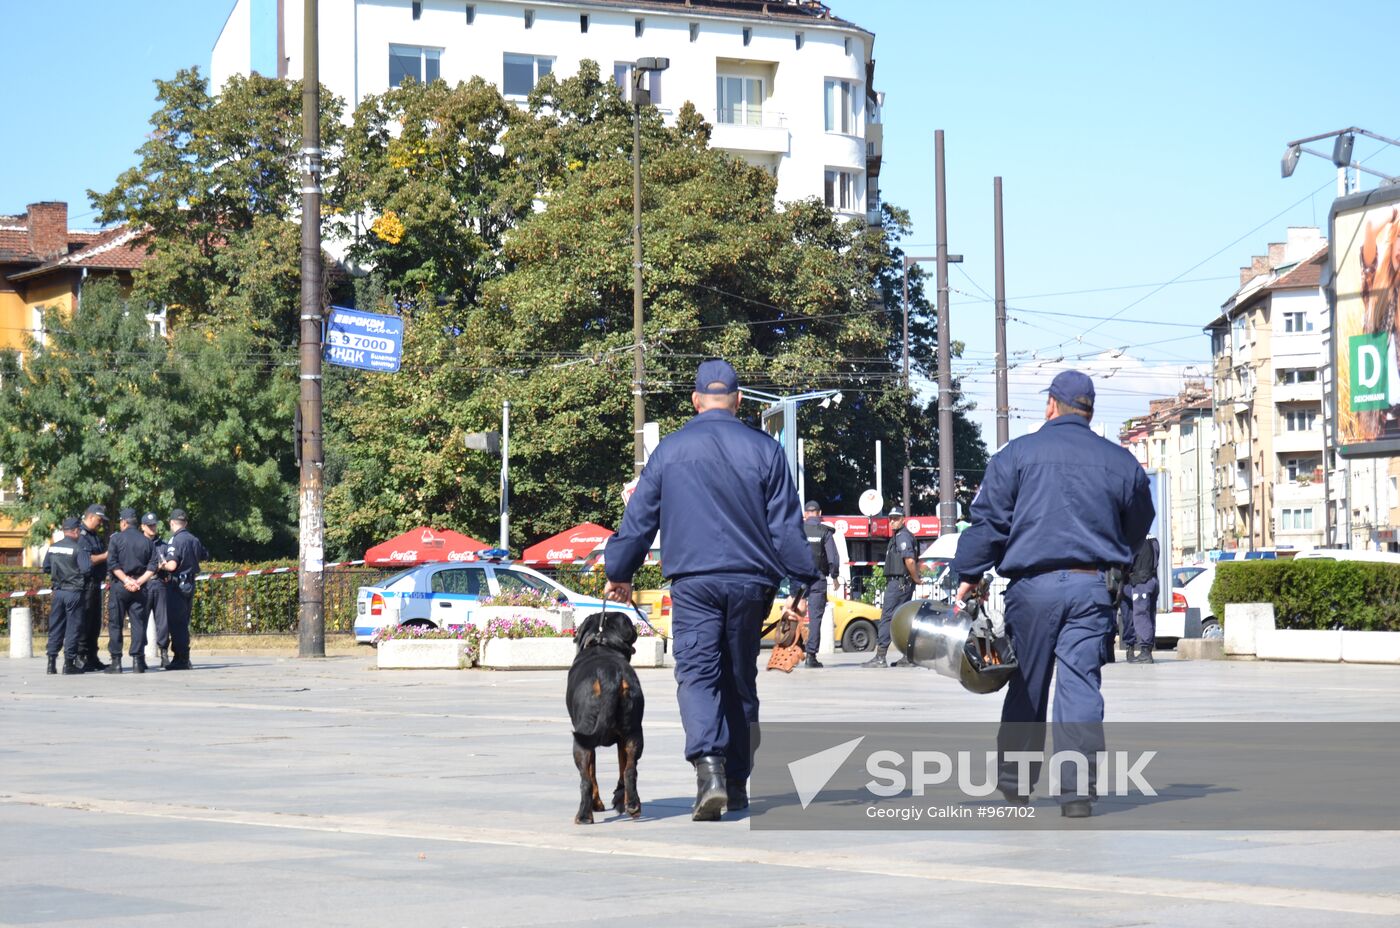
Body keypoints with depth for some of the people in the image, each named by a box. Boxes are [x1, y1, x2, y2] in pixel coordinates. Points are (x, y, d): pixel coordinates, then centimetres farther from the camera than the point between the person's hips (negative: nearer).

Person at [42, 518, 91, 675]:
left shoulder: (52, 548, 5)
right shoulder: (78, 548, -13)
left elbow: (46, 568, 12)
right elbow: (86, 569, -19)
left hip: (58, 590, 5)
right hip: (74, 591, -5)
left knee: (55, 626, 10)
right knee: (73, 627, 1)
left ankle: (51, 662, 8)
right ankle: (69, 663, 0)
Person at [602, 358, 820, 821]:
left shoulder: (670, 449, 5)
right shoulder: (764, 449, 5)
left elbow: (639, 517, 10)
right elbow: (786, 523, 4)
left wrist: (619, 572, 21)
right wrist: (801, 583, 8)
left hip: (693, 581, -2)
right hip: (751, 582, 2)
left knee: (697, 675, -7)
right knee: (740, 679, 13)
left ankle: (709, 767, -30)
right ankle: (736, 782, 17)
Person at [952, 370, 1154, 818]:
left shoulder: (1017, 453, 2)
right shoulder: (1121, 462, 10)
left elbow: (987, 520, -1)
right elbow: (1138, 529, 21)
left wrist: (968, 576, 4)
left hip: (1033, 584, -1)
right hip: (1092, 587, 1)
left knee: (1027, 686, 10)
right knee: (1081, 685, -3)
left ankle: (1014, 781, 21)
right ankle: (1077, 791, -9)